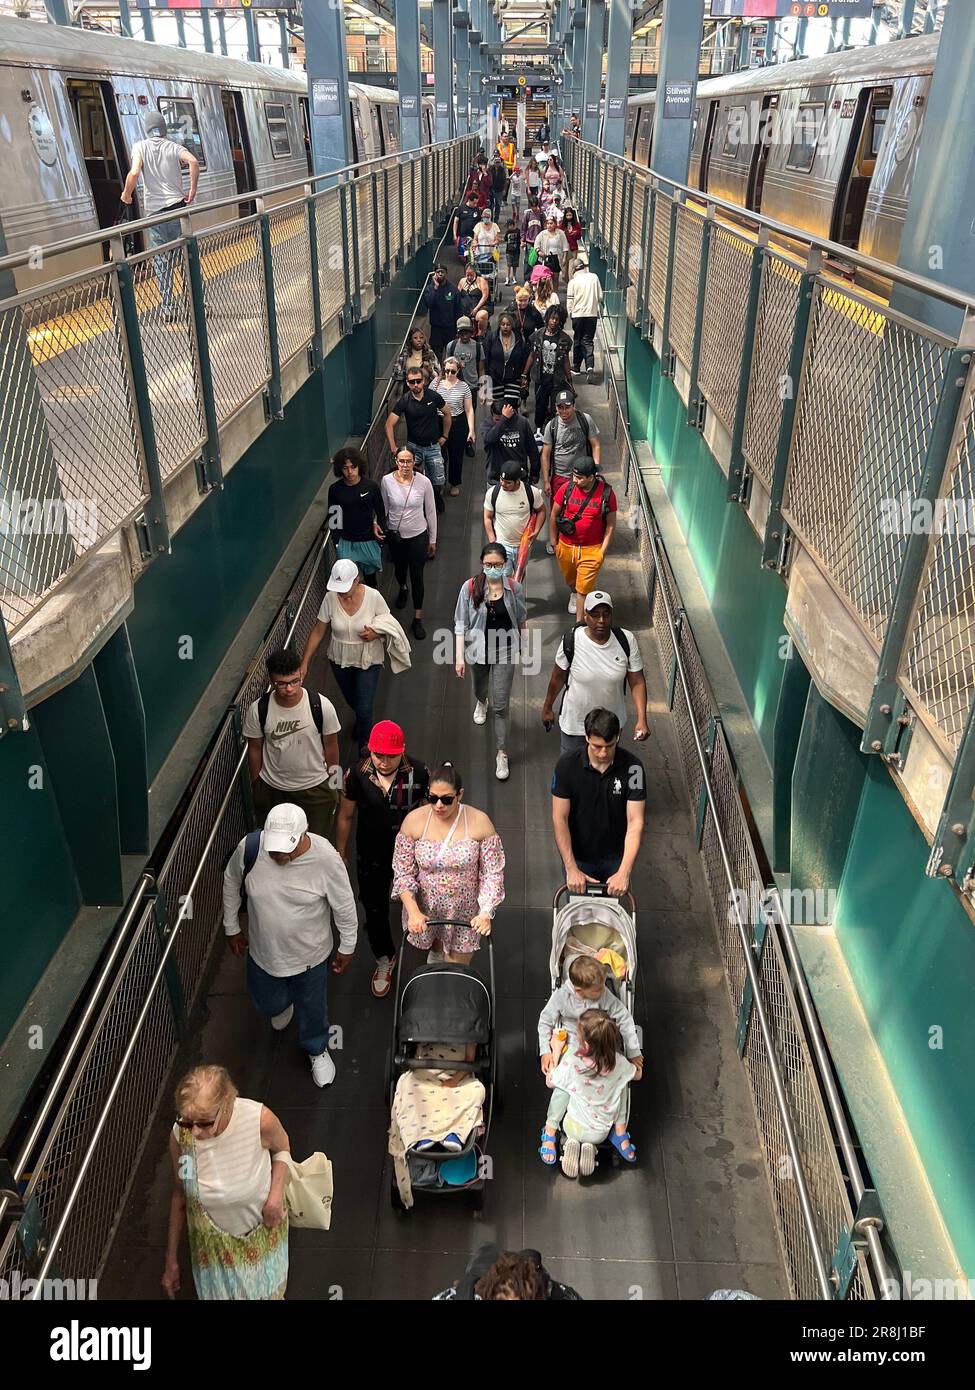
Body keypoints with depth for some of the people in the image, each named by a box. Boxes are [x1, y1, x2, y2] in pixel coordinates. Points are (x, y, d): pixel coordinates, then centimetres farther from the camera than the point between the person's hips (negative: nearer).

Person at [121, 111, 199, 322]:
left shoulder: (140, 146, 4)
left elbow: (134, 173, -11)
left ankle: (168, 309, 3)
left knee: (161, 263, 5)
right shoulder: (174, 146, 8)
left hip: (155, 211, -1)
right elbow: (193, 162, -11)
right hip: (178, 207, 1)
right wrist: (193, 190, -3)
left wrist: (126, 194, 4)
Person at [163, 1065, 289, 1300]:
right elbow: (179, 1196, -8)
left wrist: (276, 1193, -23)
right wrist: (171, 1259, 1)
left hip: (263, 1231, 0)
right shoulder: (180, 1135, -26)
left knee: (267, 1291, 25)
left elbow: (282, 1148, -8)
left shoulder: (260, 1120, -33)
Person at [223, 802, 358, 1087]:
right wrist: (232, 928, 6)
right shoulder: (250, 847, -26)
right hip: (263, 952, 2)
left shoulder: (325, 858, -31)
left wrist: (347, 948, -3)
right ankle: (283, 1004, 64)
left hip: (310, 954, -2)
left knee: (312, 1008, 21)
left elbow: (345, 907, -14)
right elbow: (231, 883, -4)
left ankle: (317, 1050, 54)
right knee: (267, 1004, 26)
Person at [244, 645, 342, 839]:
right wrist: (256, 787, 6)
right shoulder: (258, 710, -20)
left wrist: (333, 783, 4)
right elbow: (254, 749, -4)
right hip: (272, 788, 1)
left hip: (315, 787, -1)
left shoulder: (322, 705, -22)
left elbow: (330, 745, -7)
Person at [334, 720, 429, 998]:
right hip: (371, 858, 1)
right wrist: (340, 853, 4)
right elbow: (346, 816, -4)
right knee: (375, 912, 18)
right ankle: (385, 959, 45)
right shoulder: (357, 774, -20)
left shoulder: (419, 773, -22)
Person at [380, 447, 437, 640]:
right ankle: (403, 589, 62)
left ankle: (418, 618, 19)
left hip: (418, 535, -2)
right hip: (395, 535, 2)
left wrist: (433, 539, 0)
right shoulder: (386, 481, -15)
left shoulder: (424, 482, -17)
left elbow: (431, 511, -6)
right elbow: (383, 509, 0)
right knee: (399, 568, 25)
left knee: (417, 576, 3)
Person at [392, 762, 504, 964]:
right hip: (424, 911, 1)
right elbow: (403, 872, -9)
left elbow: (493, 873, -11)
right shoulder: (414, 820, -14)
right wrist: (413, 911, -19)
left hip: (465, 914, -1)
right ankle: (435, 954, 60)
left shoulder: (480, 822, -16)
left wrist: (486, 912, -22)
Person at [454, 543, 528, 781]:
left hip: (505, 651, -1)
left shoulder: (514, 588, -11)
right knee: (480, 689, 29)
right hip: (478, 650, 1)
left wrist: (522, 648, 14)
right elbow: (461, 624, -10)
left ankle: (502, 754, 9)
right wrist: (459, 657, -12)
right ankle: (481, 703, 67)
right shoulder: (470, 587, -15)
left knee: (501, 705, -2)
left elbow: (520, 621, 4)